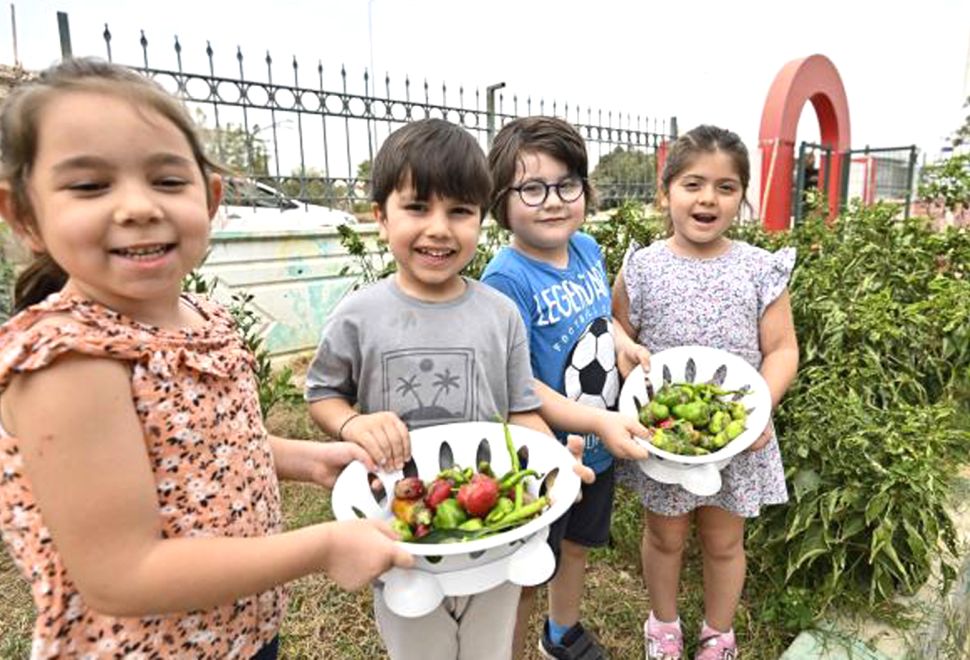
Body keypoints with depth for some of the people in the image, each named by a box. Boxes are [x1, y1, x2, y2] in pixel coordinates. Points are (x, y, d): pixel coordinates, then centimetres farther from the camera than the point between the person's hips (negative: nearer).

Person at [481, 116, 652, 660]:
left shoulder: (588, 249, -4)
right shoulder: (507, 279, -26)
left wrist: (625, 343, -4)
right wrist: (599, 422, -29)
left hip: (601, 448, 8)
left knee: (577, 547, 29)